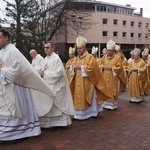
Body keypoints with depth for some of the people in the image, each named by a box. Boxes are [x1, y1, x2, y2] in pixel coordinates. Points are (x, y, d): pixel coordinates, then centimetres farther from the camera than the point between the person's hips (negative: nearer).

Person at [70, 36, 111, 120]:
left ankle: (92, 112, 15)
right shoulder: (78, 58, 13)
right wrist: (75, 68, -5)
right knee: (79, 98, 8)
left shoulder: (90, 57, -9)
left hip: (87, 82, -7)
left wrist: (81, 67, -17)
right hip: (79, 82, 7)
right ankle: (81, 113, 18)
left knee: (89, 98, 1)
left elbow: (91, 68, -18)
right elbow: (76, 68, 18)